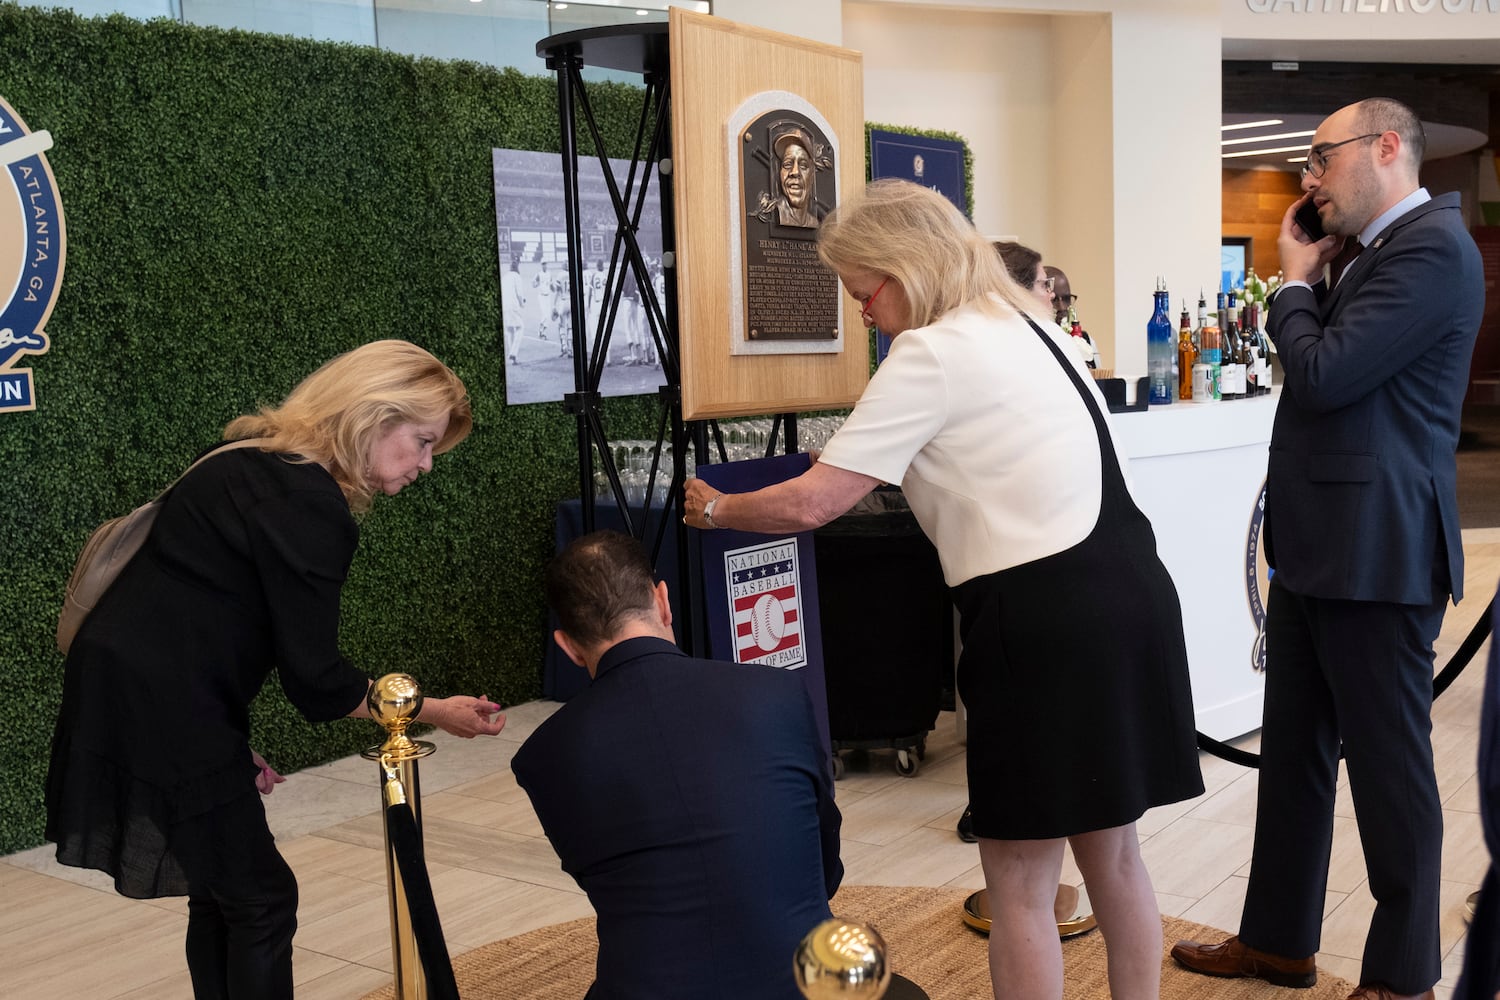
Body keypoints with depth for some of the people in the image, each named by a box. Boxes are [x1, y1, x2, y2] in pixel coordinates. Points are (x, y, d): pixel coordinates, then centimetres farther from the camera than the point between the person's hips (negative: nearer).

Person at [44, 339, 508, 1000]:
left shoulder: (257, 467, 11)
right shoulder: (308, 505, -19)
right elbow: (315, 679, -17)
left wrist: (231, 740, 16)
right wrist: (434, 712, -7)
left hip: (124, 690, 10)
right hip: (162, 709, -10)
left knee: (222, 895, 17)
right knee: (261, 900, 1)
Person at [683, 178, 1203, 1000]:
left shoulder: (932, 354, -10)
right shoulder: (1027, 327, 17)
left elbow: (811, 503, -11)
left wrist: (714, 509, 5)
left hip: (1048, 623, -9)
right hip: (1125, 596, 9)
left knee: (1019, 888, 4)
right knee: (1113, 856, 20)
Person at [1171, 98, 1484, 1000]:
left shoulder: (1431, 247, -14)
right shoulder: (1379, 252, 17)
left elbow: (1323, 375, -21)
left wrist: (1297, 283, -5)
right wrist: (1311, 281, 7)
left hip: (1375, 553, -10)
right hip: (1320, 548, 10)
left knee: (1388, 761, 3)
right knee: (1292, 750, 16)